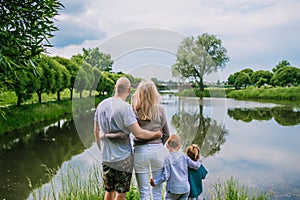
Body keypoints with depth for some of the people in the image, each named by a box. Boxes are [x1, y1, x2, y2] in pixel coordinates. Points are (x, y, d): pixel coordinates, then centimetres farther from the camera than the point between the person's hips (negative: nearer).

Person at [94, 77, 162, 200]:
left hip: (106, 157, 6)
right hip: (123, 157, -6)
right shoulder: (125, 107, -17)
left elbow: (96, 131, 12)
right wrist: (156, 134, -4)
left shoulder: (101, 105, 3)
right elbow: (138, 133, -20)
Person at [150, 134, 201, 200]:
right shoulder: (184, 156, 1)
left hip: (174, 189, -4)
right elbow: (195, 165, 4)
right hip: (185, 188, 4)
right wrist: (198, 162, 26)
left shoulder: (168, 159, -11)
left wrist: (155, 182, 0)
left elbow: (166, 176, -12)